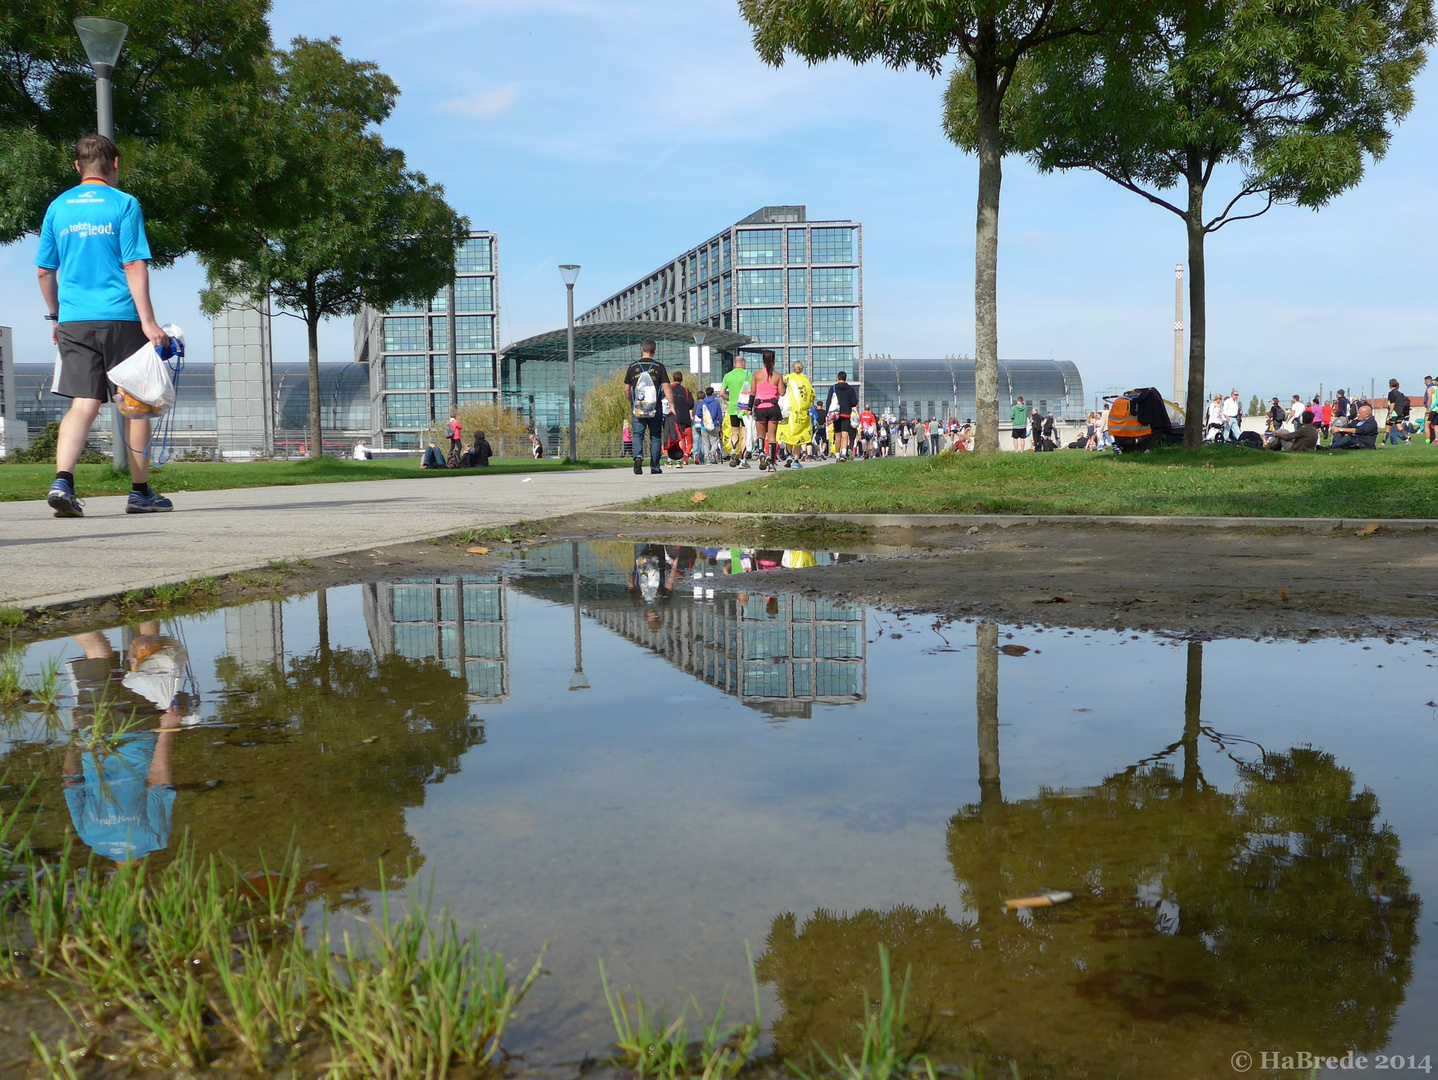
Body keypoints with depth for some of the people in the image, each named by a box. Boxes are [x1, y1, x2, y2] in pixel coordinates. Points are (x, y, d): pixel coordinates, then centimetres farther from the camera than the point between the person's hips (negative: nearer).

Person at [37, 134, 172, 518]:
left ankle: (62, 482, -16)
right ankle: (140, 492, 12)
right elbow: (134, 267, -9)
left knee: (84, 404, 3)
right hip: (119, 318, -4)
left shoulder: (58, 208, 11)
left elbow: (44, 271, 14)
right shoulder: (124, 204, -2)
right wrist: (148, 321, -11)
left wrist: (55, 317, 25)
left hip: (73, 321, 4)